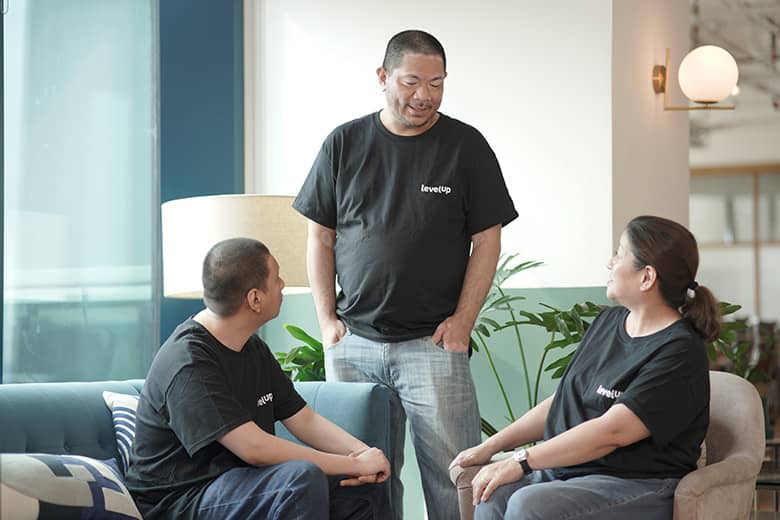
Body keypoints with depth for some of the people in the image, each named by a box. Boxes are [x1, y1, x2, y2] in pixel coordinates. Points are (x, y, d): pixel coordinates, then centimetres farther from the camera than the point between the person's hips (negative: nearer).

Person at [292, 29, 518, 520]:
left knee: (452, 477, -6)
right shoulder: (344, 144, 7)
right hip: (352, 342, 2)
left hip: (433, 343, -2)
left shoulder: (466, 146, 2)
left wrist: (462, 321, -6)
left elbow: (487, 240, 2)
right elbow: (321, 238, 10)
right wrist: (327, 319, 2)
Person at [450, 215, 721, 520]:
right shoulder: (608, 321, 17)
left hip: (637, 483, -7)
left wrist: (520, 462, -19)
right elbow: (561, 402, 22)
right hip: (565, 470, 7)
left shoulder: (679, 352, -11)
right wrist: (491, 446, 13)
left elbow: (611, 432, -19)